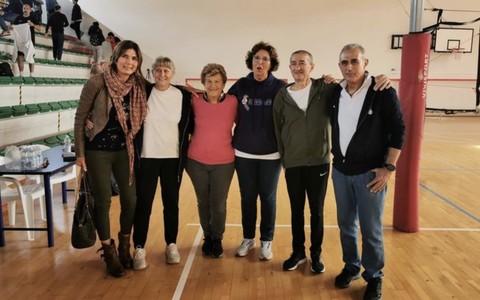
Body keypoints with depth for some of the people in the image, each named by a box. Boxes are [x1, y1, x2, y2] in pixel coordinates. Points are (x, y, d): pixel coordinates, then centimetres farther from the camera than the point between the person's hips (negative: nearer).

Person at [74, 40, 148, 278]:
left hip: (125, 150, 4)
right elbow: (80, 118, -7)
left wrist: (134, 146, 5)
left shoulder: (138, 87, -2)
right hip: (98, 150, -4)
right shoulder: (97, 83, -13)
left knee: (130, 199, 7)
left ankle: (124, 245, 31)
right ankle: (109, 251, 23)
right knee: (103, 201, 4)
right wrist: (80, 153, -7)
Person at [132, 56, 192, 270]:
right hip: (147, 157, -1)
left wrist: (186, 148, 2)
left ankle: (171, 245, 25)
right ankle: (139, 248, 14)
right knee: (143, 204, 2)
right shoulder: (142, 92, -2)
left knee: (171, 203, 10)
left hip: (173, 158, 1)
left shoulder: (183, 95, 0)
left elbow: (189, 124, 10)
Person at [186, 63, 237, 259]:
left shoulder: (232, 102, -8)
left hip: (224, 162, -1)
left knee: (219, 204, 7)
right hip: (196, 161, 1)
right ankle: (207, 237, 36)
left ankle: (217, 239, 31)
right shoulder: (195, 101, -6)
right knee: (203, 202, 15)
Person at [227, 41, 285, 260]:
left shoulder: (279, 87, -6)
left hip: (271, 153, -2)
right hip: (243, 153, 2)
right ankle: (248, 238, 28)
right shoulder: (240, 85, -1)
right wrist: (242, 130, 3)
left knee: (268, 198, 9)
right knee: (247, 197, 12)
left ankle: (266, 241, 24)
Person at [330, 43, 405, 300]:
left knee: (371, 229, 5)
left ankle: (374, 277, 25)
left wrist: (389, 168, -13)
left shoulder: (384, 93, -12)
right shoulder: (335, 93, 2)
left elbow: (398, 131, -10)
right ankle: (351, 267, 36)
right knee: (346, 224, 16)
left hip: (370, 173, -4)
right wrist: (337, 158, 9)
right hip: (340, 171, 5)